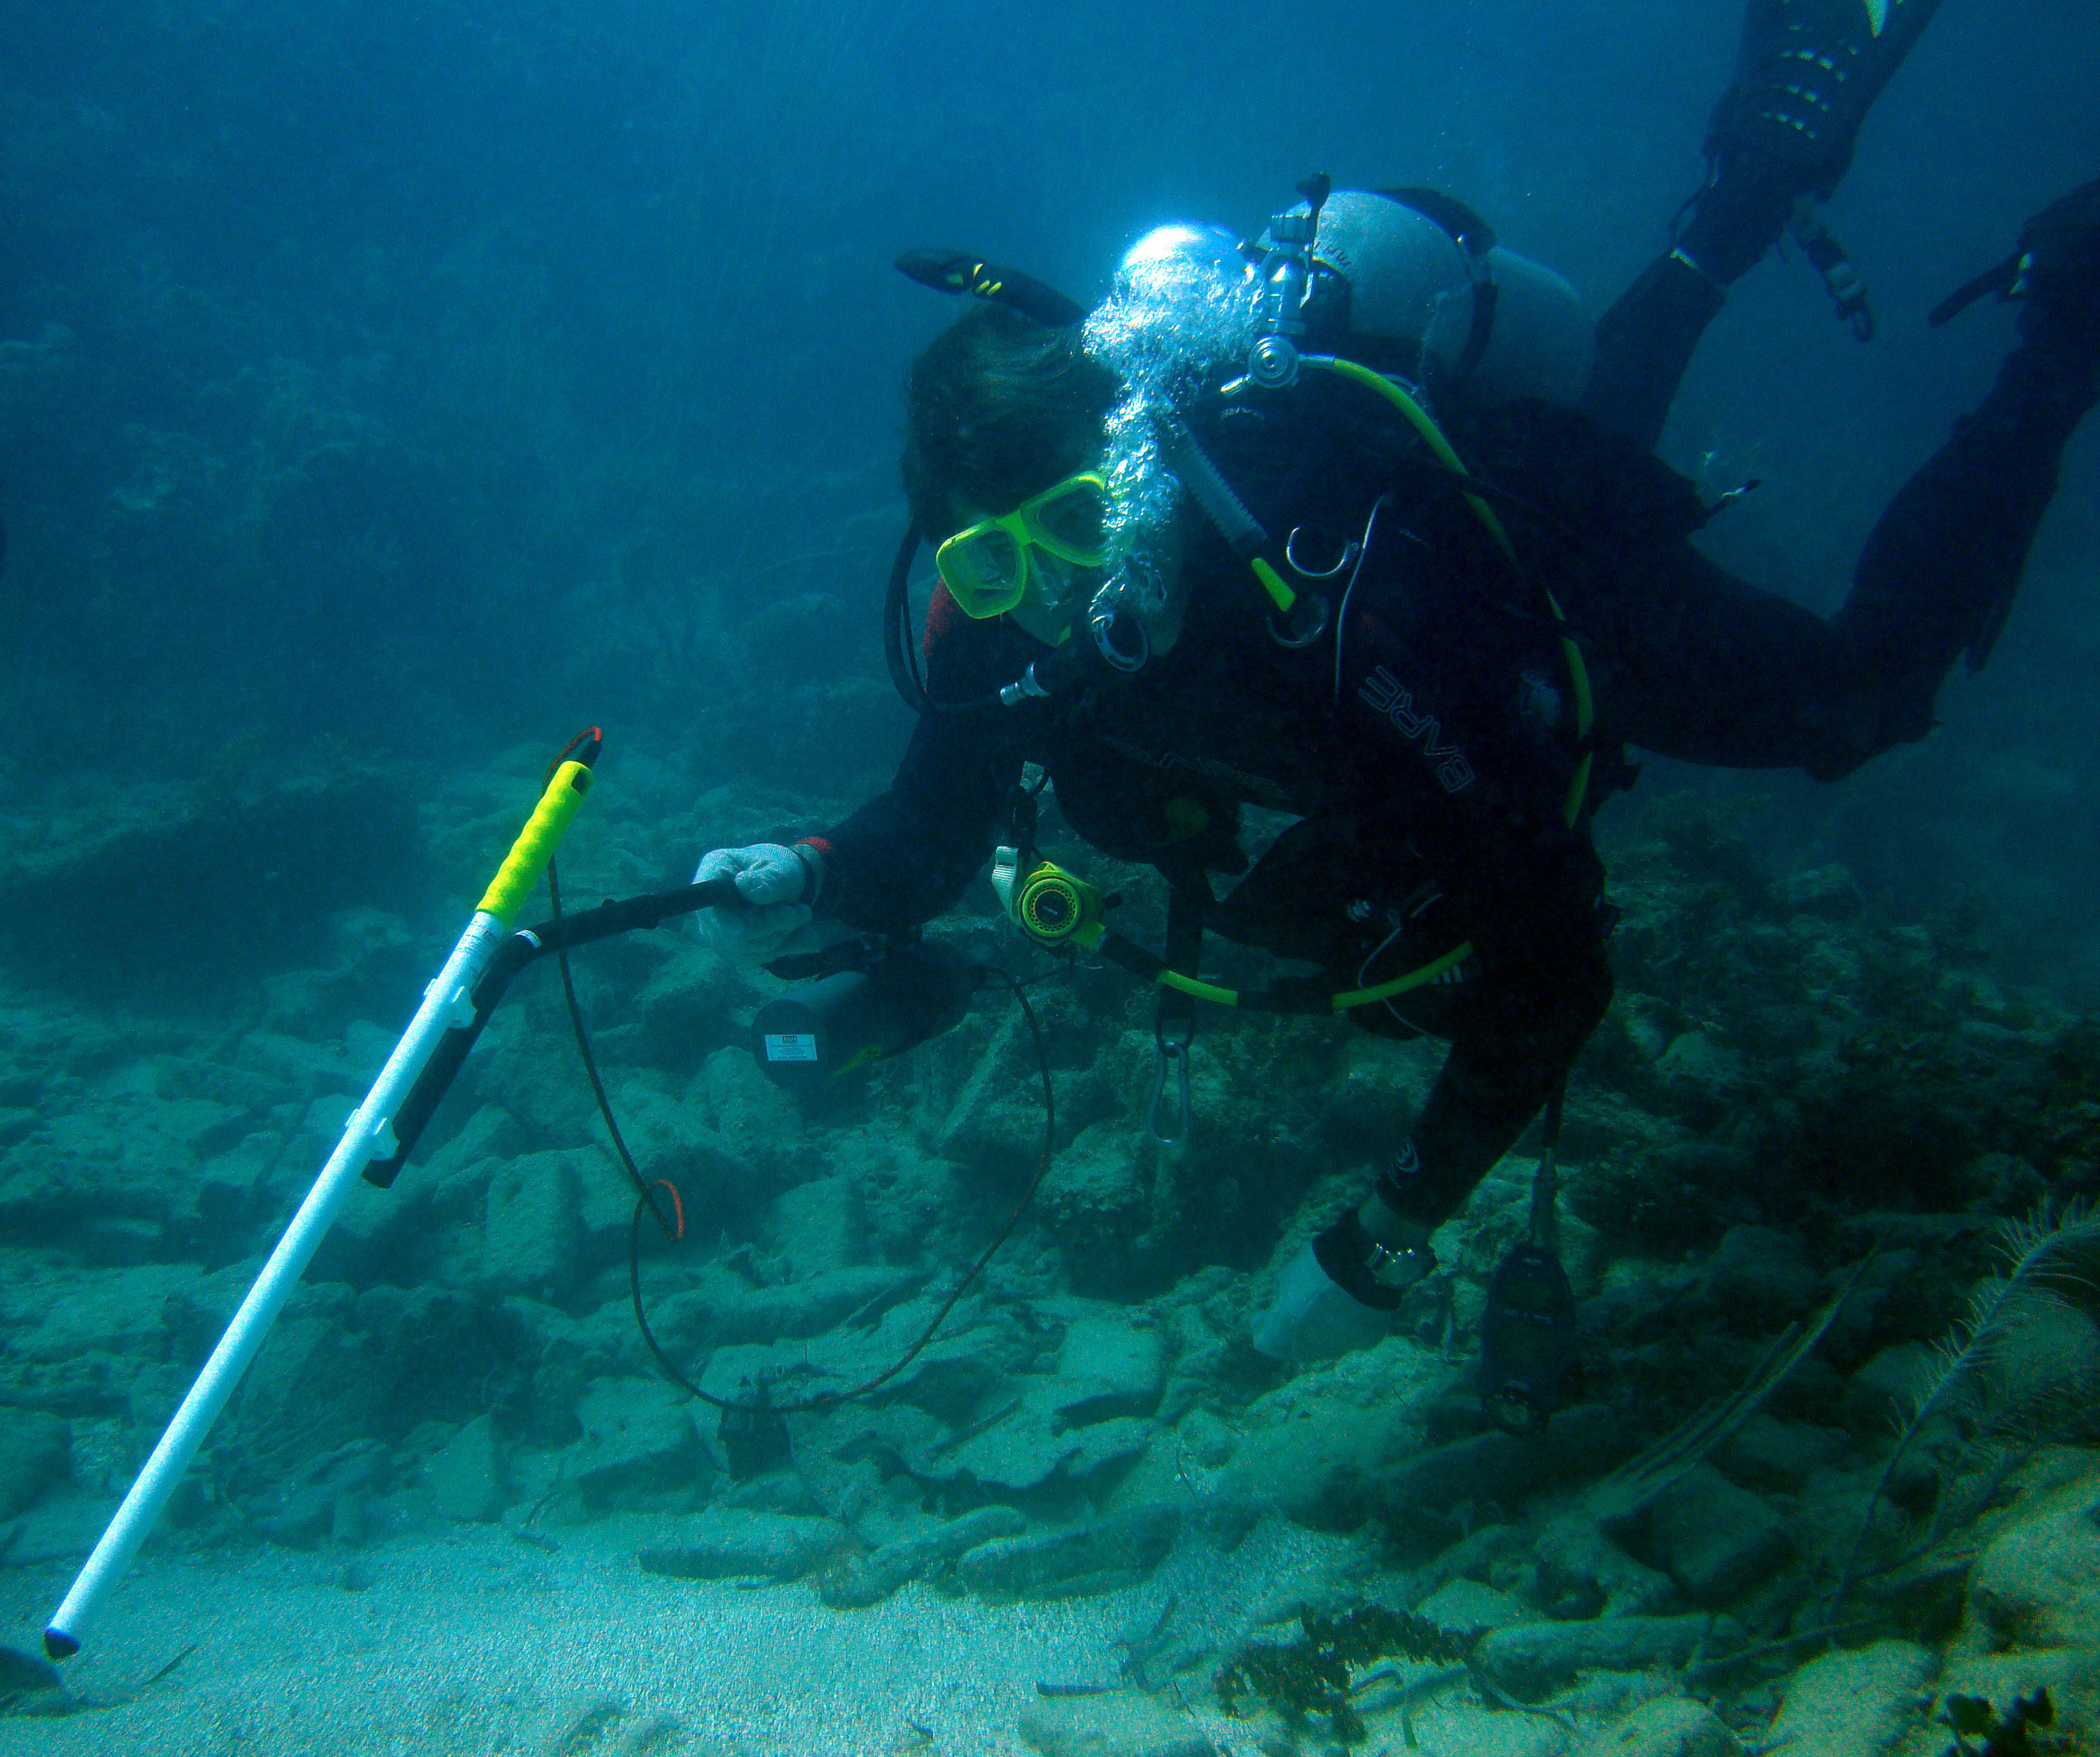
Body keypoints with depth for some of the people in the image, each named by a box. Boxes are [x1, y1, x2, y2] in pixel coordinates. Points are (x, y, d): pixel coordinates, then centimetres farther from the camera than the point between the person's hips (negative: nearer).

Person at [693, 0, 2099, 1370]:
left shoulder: (1345, 618, -49)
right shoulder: (1007, 607, -31)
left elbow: (1556, 963, -45)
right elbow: (927, 839, -16)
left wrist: (1390, 1240, -40)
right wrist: (806, 885, -37)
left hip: (1587, 605, -6)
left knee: (1862, 694, 20)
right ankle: (1763, 168, 50)